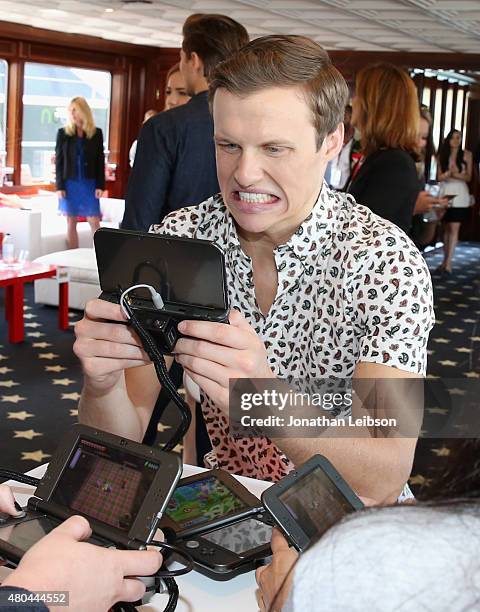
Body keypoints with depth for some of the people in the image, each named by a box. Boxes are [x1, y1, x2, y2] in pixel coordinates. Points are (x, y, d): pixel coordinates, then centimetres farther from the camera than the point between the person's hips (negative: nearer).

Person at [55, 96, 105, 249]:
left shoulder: (96, 133, 2)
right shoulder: (63, 133, 2)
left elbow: (100, 161, 3)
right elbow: (58, 161, 2)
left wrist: (100, 185, -4)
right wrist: (59, 186, -5)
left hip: (89, 184, 0)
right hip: (70, 184, 1)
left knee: (94, 222, -2)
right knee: (71, 223, 5)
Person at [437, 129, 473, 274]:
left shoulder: (466, 155, 3)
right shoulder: (442, 156, 7)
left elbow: (468, 177, 0)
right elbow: (439, 177, 1)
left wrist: (456, 174, -17)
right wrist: (450, 172, -18)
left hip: (459, 195, -3)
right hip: (445, 194, 3)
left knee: (454, 229, -10)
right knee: (446, 228, 7)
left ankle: (448, 263, -15)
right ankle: (446, 260, 15)